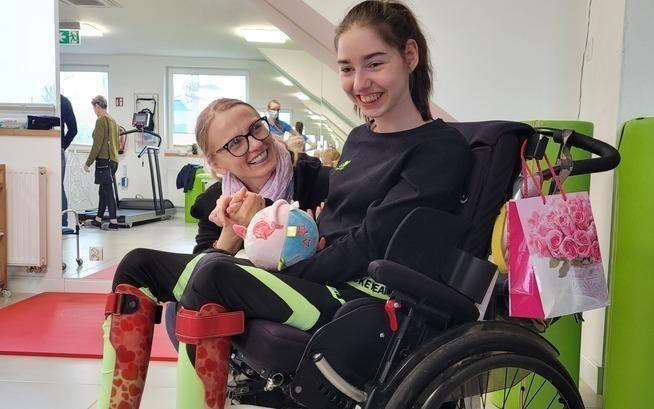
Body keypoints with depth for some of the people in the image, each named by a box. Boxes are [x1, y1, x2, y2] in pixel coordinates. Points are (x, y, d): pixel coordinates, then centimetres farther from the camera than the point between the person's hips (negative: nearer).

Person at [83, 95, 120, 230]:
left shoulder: (101, 120, -10)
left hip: (104, 160, -9)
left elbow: (97, 145, -14)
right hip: (113, 160, 9)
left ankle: (113, 222, -6)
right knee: (103, 191, 14)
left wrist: (88, 162, -9)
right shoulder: (113, 121, 16)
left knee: (107, 191, -6)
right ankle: (98, 220, 22)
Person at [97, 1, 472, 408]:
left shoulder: (443, 147, -5)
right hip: (314, 276, 9)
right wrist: (261, 214, 4)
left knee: (213, 272, -34)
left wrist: (285, 269, -16)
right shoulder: (359, 138, 19)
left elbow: (368, 245, -13)